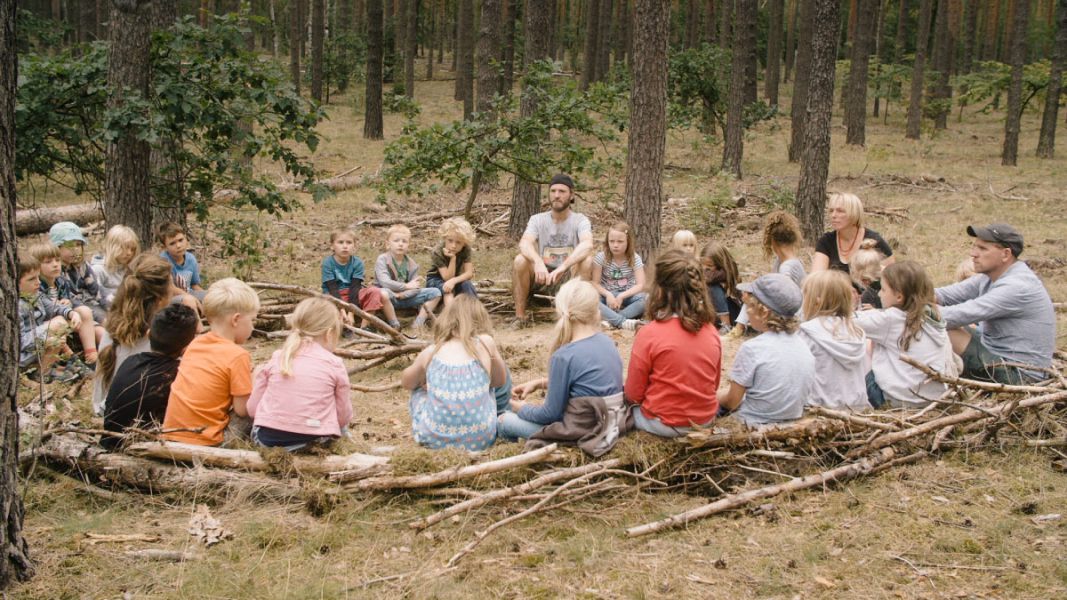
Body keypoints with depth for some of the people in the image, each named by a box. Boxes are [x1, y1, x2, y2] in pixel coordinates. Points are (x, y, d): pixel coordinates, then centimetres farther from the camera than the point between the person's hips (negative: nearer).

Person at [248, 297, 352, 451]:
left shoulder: (277, 358, 5)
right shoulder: (335, 364, -1)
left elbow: (252, 409, 7)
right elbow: (344, 417, 4)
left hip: (268, 437, 0)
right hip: (314, 439, 1)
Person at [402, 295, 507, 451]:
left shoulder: (430, 352, 5)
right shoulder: (486, 343, 2)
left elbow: (406, 383, 25)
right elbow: (500, 380, 20)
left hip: (435, 439, 0)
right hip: (480, 439, 0)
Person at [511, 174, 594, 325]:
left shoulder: (580, 220, -7)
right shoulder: (537, 219, -2)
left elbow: (587, 245, -29)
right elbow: (524, 244, -21)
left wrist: (563, 266, -44)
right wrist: (538, 262, -43)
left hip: (568, 278, -1)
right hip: (541, 275, 2)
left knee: (586, 260, -30)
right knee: (520, 260, -26)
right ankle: (520, 315, -17)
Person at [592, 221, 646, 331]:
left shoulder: (635, 258, -9)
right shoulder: (601, 257, -10)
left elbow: (640, 285, -15)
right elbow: (595, 283, -9)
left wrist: (621, 296, -28)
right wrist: (608, 294, -28)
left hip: (626, 296, 0)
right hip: (607, 295, 0)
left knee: (643, 299, -32)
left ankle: (610, 320, -37)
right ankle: (623, 322, -45)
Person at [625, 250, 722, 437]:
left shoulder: (649, 334, -19)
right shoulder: (711, 331, -5)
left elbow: (633, 394, -9)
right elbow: (713, 385, 8)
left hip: (664, 424, -5)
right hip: (706, 420, 5)